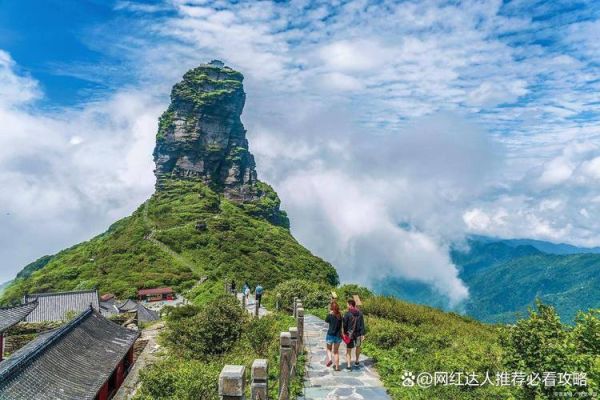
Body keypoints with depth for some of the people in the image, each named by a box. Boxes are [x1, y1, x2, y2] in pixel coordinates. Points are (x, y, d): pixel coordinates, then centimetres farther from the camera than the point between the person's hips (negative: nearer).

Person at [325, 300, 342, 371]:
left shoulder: (330, 315, -14)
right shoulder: (340, 315, -3)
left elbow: (326, 321, 5)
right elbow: (341, 326, 3)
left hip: (330, 335, -3)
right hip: (338, 335, 3)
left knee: (329, 349, 19)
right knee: (336, 351, 15)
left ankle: (330, 358, -6)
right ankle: (337, 366, 16)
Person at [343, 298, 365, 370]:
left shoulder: (347, 314, -15)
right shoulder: (360, 313, -4)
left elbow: (345, 325, -10)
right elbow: (362, 324, -4)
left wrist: (345, 333, 4)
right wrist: (362, 334, -1)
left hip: (349, 334, -3)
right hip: (358, 334, 4)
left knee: (348, 349, 5)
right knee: (358, 347, 24)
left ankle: (349, 365, 2)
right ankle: (356, 361, 35)